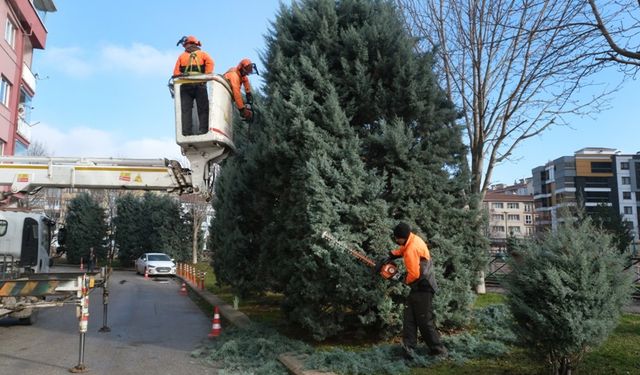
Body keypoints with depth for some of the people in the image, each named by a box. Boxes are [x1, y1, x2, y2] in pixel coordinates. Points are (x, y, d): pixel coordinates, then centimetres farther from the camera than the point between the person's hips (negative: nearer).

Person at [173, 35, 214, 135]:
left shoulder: (181, 56, 23)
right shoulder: (203, 54, 19)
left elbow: (176, 73, 10)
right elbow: (210, 62, -4)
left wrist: (179, 85, 11)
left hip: (185, 85, 1)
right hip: (199, 84, -1)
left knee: (185, 110, -2)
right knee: (203, 109, -2)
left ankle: (186, 132, -11)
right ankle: (203, 130, -16)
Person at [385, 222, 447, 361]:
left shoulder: (411, 250, -24)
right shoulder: (413, 238, 2)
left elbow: (414, 274, -24)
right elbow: (402, 249, 24)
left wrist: (404, 280, -4)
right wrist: (391, 255, 9)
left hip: (422, 288, -10)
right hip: (419, 287, 10)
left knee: (425, 321, 1)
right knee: (409, 319, 8)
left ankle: (438, 350, 12)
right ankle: (409, 349, 8)